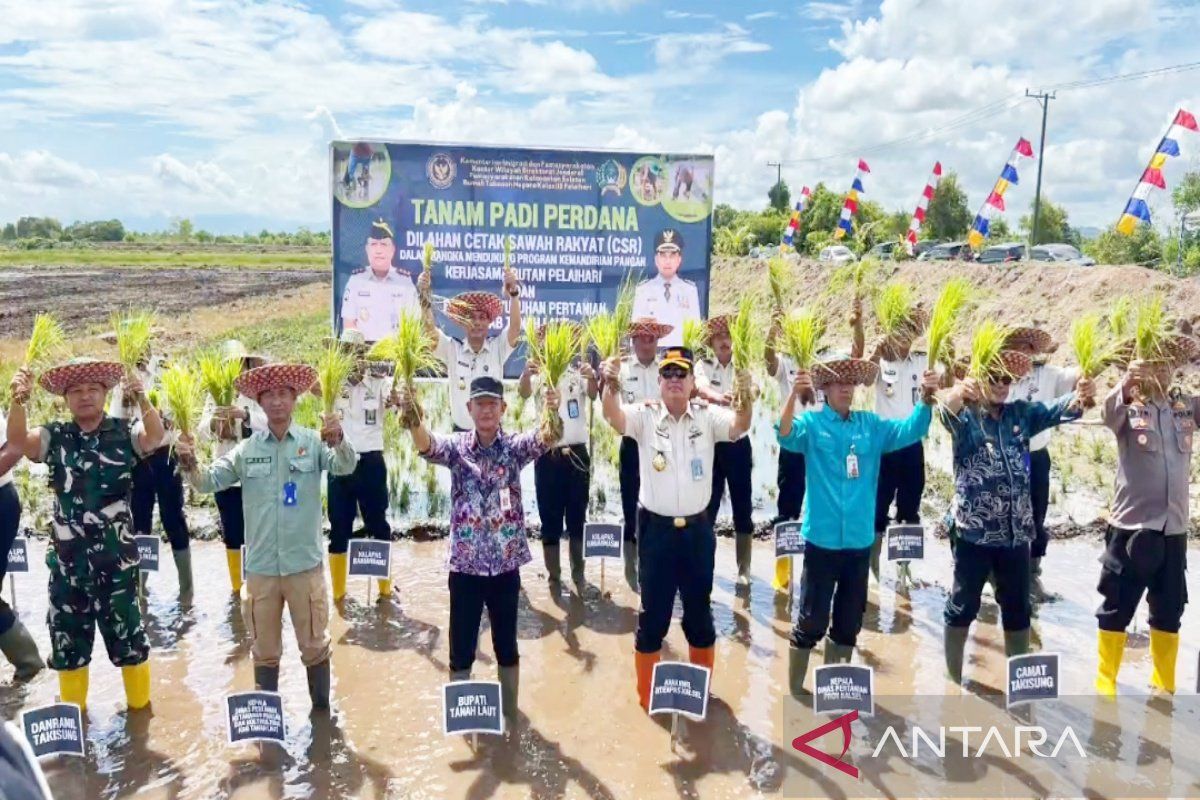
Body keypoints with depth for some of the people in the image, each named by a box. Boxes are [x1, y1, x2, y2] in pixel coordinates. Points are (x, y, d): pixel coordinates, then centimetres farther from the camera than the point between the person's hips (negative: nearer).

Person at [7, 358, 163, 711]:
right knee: (67, 637, 16)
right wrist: (18, 401, -36)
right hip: (67, 558, 3)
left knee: (128, 634, 8)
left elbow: (156, 436, -23)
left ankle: (140, 706, 28)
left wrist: (141, 398, -43)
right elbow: (17, 440, -16)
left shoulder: (124, 433, -4)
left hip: (117, 556, -2)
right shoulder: (55, 437, 1)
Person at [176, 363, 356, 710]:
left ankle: (322, 711, 29)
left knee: (314, 645, 11)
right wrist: (190, 464, -21)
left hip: (304, 564, -2)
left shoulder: (313, 442, -5)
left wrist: (339, 441, -42)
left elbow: (345, 466, -20)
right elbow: (208, 481, 1)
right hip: (260, 567, 2)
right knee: (264, 649, 16)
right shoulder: (247, 449, 2)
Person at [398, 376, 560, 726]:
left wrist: (552, 413, -46)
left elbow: (545, 438, -22)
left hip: (505, 564, 0)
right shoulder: (456, 445, -2)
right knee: (461, 647, 9)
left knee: (507, 644, 14)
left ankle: (510, 713, 32)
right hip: (465, 565, 0)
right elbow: (427, 446, -22)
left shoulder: (515, 446, -2)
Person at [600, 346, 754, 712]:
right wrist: (610, 385, -46)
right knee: (652, 613, 8)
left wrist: (745, 395, -39)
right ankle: (647, 694, 24)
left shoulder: (707, 416, -1)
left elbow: (740, 425, -17)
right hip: (656, 528, -2)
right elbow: (614, 416, -24)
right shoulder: (645, 415, -5)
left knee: (699, 611, 15)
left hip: (697, 528, 2)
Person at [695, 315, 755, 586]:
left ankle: (744, 568, 14)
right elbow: (700, 387, -22)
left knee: (742, 506, 4)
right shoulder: (704, 366, 1)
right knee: (708, 504, 8)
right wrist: (717, 396, -44)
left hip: (737, 443, 0)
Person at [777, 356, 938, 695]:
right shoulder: (812, 423, -5)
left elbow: (909, 431, -4)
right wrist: (794, 394, -42)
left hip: (860, 541, 4)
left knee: (849, 622, 16)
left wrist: (926, 398, -23)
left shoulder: (871, 424, 6)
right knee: (811, 620, 3)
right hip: (822, 540, -4)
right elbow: (786, 435, -24)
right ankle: (795, 689, 19)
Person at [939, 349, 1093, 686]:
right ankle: (953, 679, 17)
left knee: (1018, 609, 14)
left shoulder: (1021, 413, 9)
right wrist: (956, 395, -52)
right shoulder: (965, 415, -5)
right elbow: (947, 412, -27)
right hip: (973, 531, -4)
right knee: (963, 606, 5)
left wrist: (1080, 394, -29)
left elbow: (1057, 410, -6)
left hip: (1015, 531, 4)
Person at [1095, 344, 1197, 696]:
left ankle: (1164, 685, 30)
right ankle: (1105, 683, 17)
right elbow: (1109, 411, -26)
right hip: (1131, 525, -4)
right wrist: (1127, 381, -48)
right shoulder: (1128, 407, -5)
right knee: (1117, 608, 5)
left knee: (1169, 611, 14)